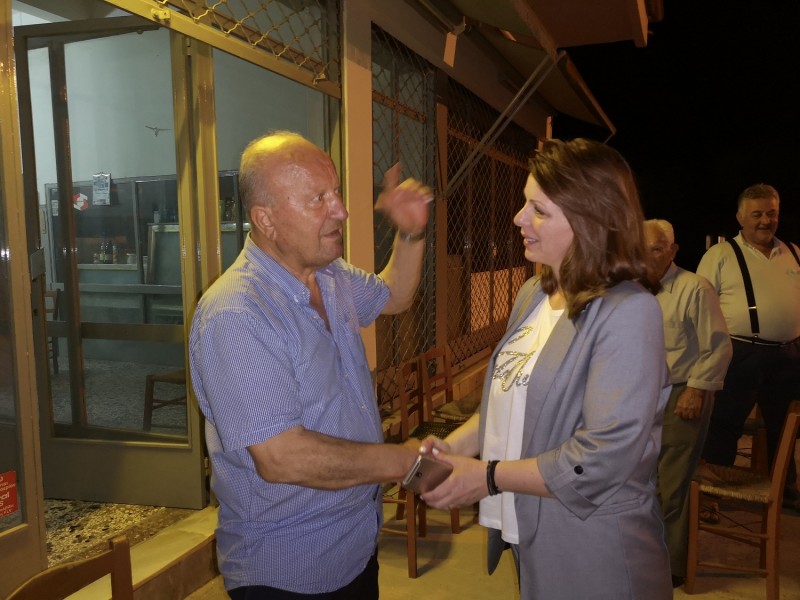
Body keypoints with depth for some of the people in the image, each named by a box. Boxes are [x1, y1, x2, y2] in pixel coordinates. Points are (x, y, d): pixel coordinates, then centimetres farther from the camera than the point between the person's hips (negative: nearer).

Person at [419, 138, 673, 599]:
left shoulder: (627, 311, -22)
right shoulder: (534, 294, 2)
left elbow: (601, 459, -25)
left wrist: (487, 478, -19)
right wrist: (455, 445, -5)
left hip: (594, 557, -6)